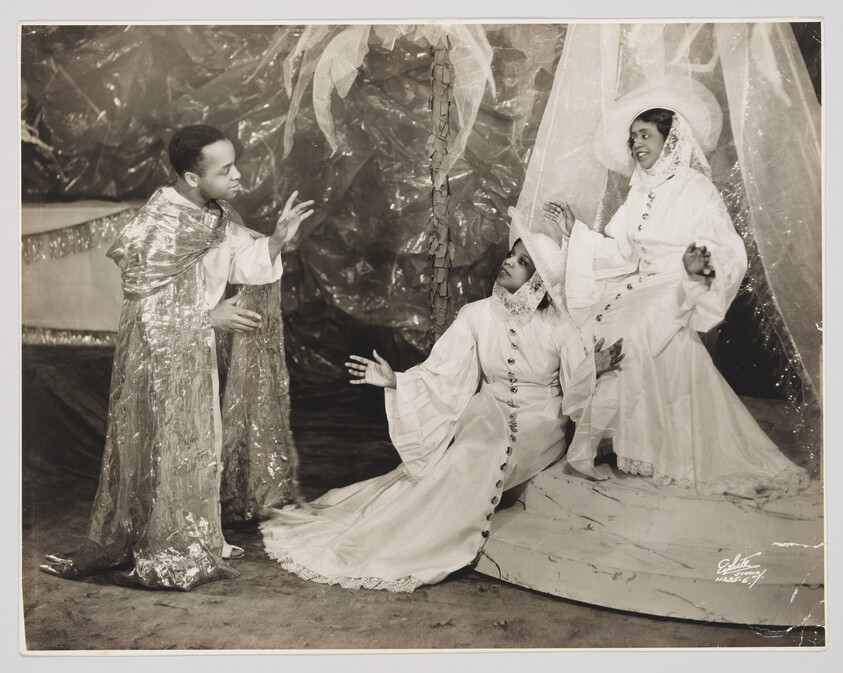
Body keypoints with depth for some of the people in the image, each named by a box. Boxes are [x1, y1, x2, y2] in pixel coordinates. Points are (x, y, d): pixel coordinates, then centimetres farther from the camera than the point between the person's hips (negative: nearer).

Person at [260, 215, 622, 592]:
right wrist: (395, 381, -14)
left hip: (539, 426, -4)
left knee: (472, 459, -26)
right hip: (489, 417, 4)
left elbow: (575, 392, -3)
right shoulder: (477, 315, -2)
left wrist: (595, 370, -22)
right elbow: (443, 377, -3)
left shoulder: (557, 327, -8)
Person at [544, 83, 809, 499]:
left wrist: (702, 263, -33)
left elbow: (731, 254, -13)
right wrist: (575, 230, 4)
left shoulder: (696, 190, -7)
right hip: (638, 298, 7)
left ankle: (583, 449, -10)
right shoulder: (640, 194, 14)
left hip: (673, 302, -6)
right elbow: (617, 253, 11)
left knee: (615, 347, -22)